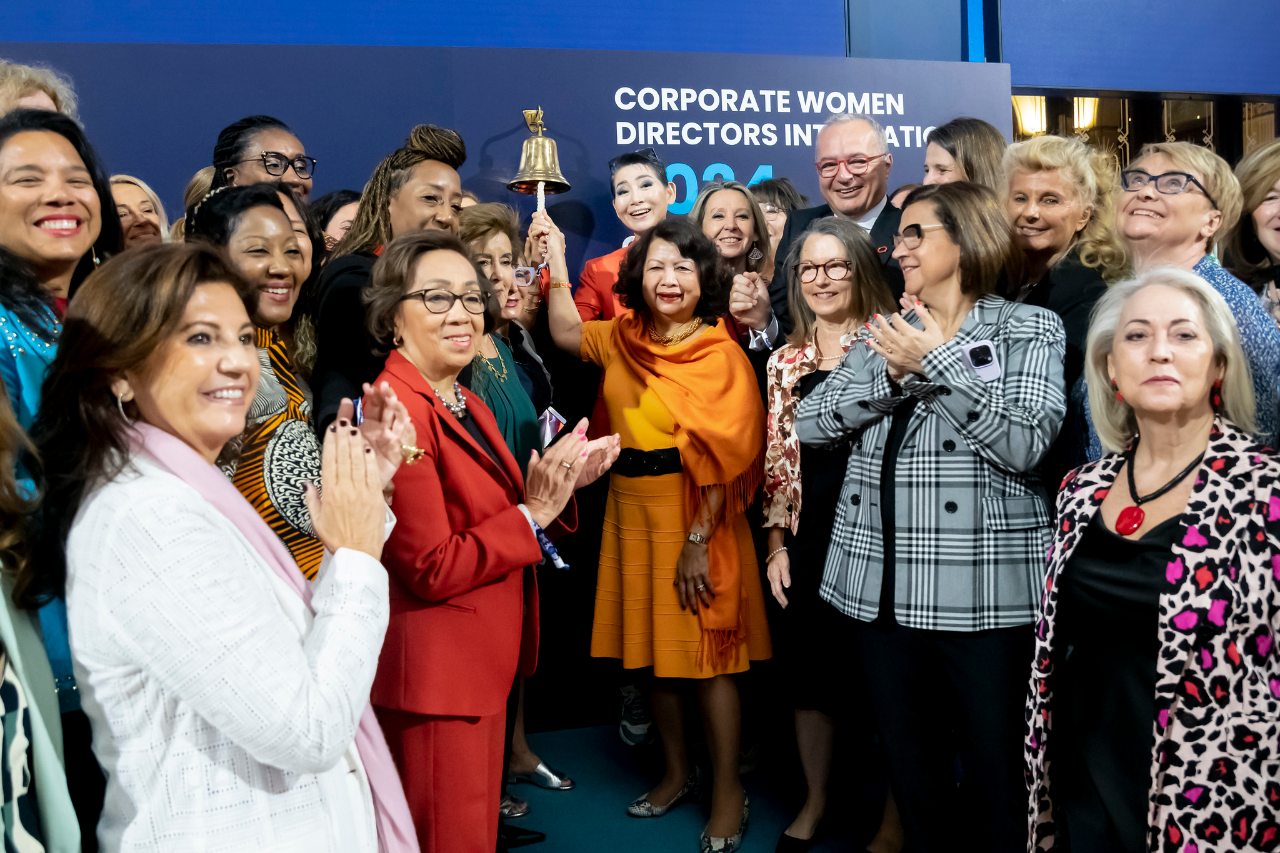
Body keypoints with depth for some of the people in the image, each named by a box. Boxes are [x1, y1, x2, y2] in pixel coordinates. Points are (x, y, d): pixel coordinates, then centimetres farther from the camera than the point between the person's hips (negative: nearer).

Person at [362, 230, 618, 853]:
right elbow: (431, 568, -23)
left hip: (482, 664, 9)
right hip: (434, 673, -9)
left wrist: (556, 486, -4)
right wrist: (533, 513, -19)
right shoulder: (397, 412, -20)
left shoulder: (469, 407, 10)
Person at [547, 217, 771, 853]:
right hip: (631, 513, 6)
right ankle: (677, 773, 30)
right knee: (654, 652, 14)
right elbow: (565, 333, 15)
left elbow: (722, 458, -14)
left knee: (705, 657, 1)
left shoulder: (719, 354, -10)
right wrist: (556, 256, 7)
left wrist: (698, 542, -18)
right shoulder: (623, 339, 7)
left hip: (696, 517, -6)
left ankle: (727, 790, 16)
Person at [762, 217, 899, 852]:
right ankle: (815, 801, 34)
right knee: (807, 666, 13)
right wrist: (776, 543, 6)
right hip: (807, 538, 4)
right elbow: (776, 458, 11)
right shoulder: (786, 360, 10)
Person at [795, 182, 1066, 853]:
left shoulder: (1029, 330, 2)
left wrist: (935, 365, -15)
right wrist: (891, 376, -10)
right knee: (909, 761, 14)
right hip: (878, 586, 4)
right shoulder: (883, 334, 14)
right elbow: (809, 424, 3)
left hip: (983, 590, -4)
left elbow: (1025, 444, -13)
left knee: (995, 767, 4)